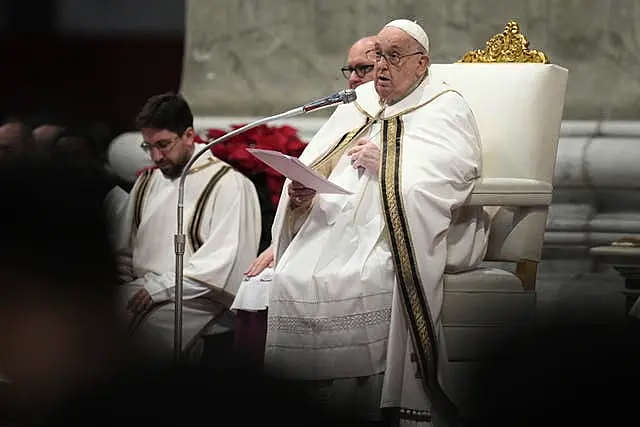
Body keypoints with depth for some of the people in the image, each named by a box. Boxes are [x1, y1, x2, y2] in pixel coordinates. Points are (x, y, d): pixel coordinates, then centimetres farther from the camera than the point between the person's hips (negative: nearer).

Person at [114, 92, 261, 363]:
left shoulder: (229, 185, -2)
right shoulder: (147, 182, 22)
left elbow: (220, 262, -11)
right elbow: (124, 250, 23)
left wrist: (160, 288, -16)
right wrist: (127, 287, 1)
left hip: (197, 299, -6)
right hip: (142, 289, 6)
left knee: (151, 325, -36)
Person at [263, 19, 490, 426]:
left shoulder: (445, 108, 8)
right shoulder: (356, 106, 25)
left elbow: (459, 169, -10)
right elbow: (311, 165, 20)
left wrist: (387, 162, -12)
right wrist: (302, 191, -4)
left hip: (392, 236, -5)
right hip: (334, 228, 5)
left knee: (347, 285, -34)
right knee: (291, 279, -23)